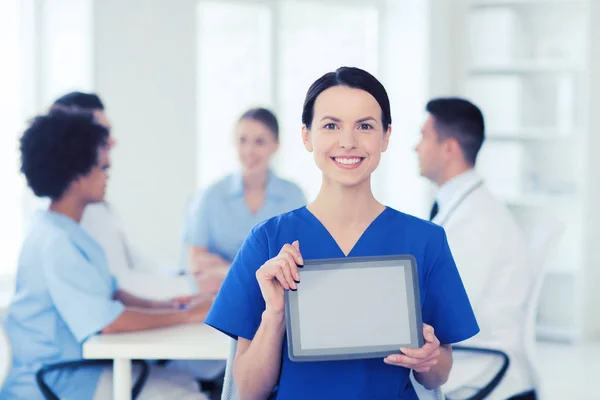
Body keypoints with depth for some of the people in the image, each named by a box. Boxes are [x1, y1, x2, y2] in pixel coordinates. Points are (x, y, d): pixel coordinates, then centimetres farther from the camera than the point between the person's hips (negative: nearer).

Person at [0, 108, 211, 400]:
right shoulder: (56, 243, -22)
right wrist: (187, 315, -15)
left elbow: (109, 293, 17)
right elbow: (110, 321, -24)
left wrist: (163, 306, 1)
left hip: (76, 366, 10)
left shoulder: (67, 233, 10)